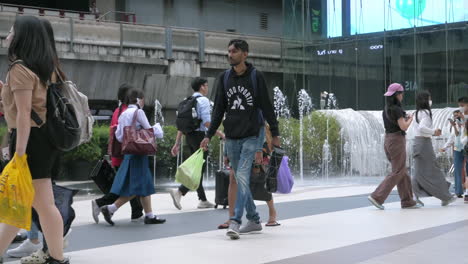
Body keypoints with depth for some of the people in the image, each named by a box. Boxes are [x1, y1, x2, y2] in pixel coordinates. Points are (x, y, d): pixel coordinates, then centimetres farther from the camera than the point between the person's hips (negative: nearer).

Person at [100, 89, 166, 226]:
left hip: (128, 152, 9)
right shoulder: (138, 112, -10)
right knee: (135, 188, -4)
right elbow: (148, 130, -10)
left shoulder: (123, 114, 13)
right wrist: (157, 127, 9)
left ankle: (149, 215, 15)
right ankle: (110, 208, -9)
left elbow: (119, 136, 9)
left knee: (146, 185, 12)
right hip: (138, 152, -9)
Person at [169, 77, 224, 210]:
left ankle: (203, 200, 18)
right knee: (200, 169, -6)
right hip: (200, 135, -8)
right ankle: (179, 192, -21)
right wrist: (220, 134, -7)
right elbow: (207, 122, -17)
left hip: (189, 136, 8)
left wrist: (177, 144, 13)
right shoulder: (203, 100, -8)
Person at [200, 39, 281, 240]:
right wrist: (209, 135, 7)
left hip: (250, 136, -5)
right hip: (231, 137, 5)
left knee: (242, 176, -15)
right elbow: (218, 109, 12)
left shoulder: (256, 77, -3)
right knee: (240, 180, 9)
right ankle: (254, 220, 20)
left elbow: (267, 107, -1)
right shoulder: (224, 78, 8)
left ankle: (235, 221, -17)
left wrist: (275, 133, -1)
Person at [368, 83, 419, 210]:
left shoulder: (386, 109, 12)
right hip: (397, 141, -9)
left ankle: (407, 201, 15)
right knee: (397, 172, -3)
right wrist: (410, 119, 2)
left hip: (388, 141, 9)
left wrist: (405, 118, 14)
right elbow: (404, 127, -16)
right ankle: (377, 197, -9)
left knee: (403, 172, 12)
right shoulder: (396, 109, -14)